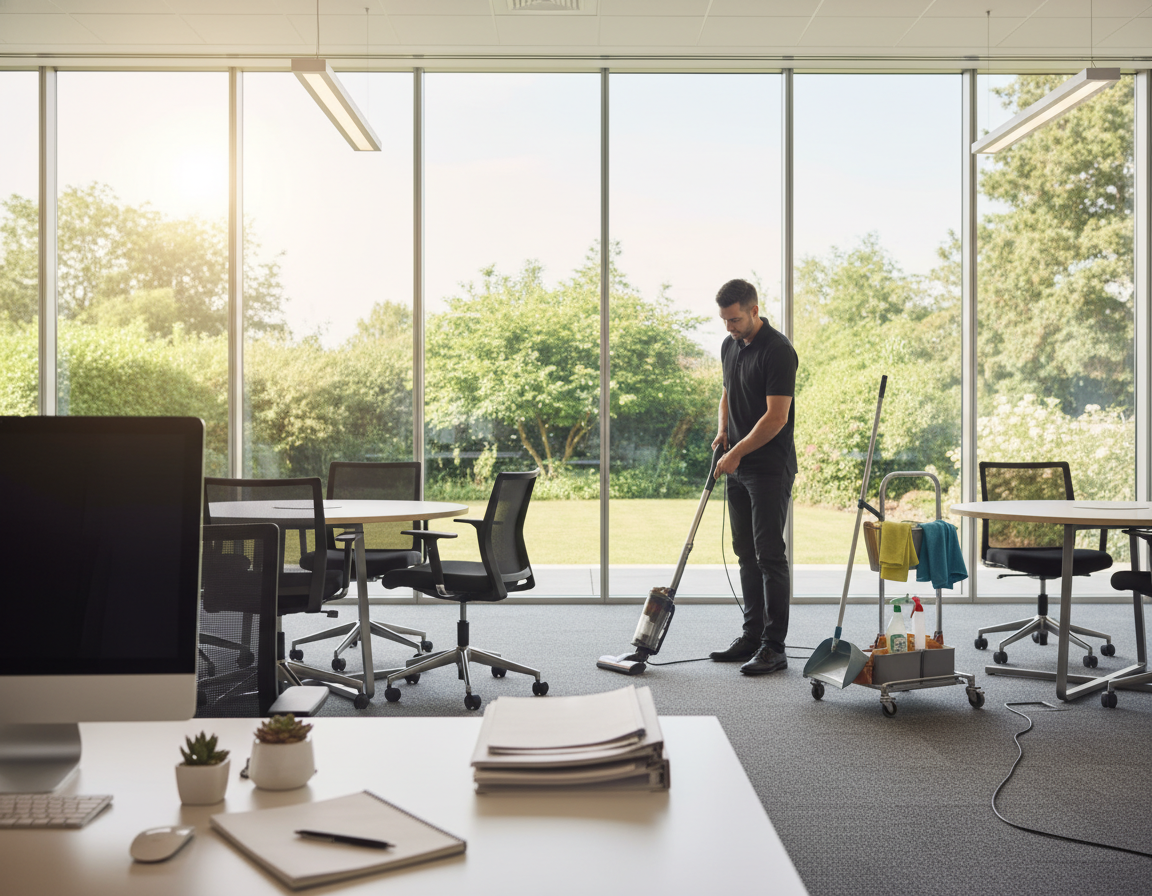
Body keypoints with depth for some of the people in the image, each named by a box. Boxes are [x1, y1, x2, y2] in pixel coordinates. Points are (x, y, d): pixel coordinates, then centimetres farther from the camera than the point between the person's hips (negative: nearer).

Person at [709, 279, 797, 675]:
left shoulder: (778, 350, -17)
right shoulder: (729, 347, 10)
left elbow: (777, 416, -20)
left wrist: (737, 452, -16)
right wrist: (723, 429, 5)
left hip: (770, 469, -8)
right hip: (738, 467, 8)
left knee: (769, 554, -7)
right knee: (746, 553, 11)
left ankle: (774, 647, 0)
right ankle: (753, 635, 20)